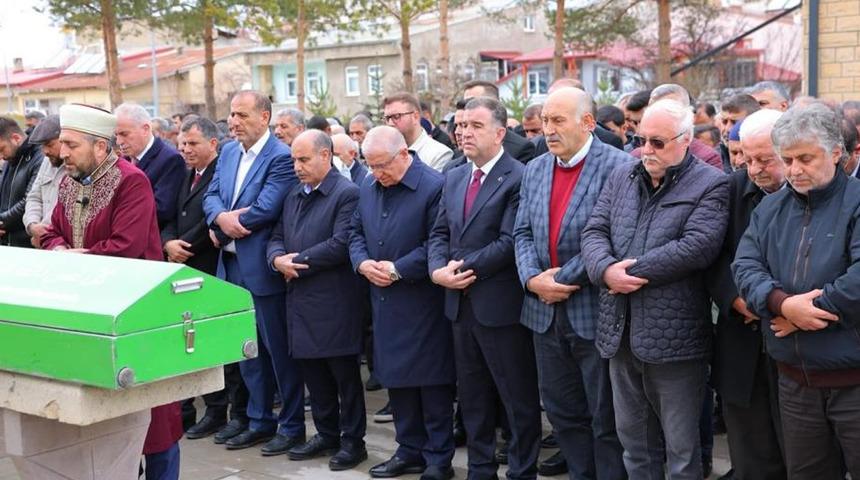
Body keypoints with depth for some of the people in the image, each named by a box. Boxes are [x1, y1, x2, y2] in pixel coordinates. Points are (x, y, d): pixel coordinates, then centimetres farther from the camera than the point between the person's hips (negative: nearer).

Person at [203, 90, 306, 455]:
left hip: (263, 267, -8)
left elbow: (265, 208, -22)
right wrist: (221, 217, -16)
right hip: (232, 265, 8)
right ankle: (260, 420, 28)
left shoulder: (281, 157, -14)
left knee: (279, 349, 2)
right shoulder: (228, 151, 11)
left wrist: (224, 228, -10)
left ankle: (292, 425, 15)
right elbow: (211, 195, 7)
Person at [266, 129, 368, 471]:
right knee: (313, 372, 15)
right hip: (301, 301, 8)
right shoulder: (293, 196, 17)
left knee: (344, 374, 3)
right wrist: (278, 259, -7)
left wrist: (298, 261, -12)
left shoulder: (347, 193, -10)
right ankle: (326, 434, 28)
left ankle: (353, 440, 14)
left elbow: (341, 244, -19)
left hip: (334, 302, -8)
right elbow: (276, 237, 16)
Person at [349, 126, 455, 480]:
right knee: (396, 378, 14)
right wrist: (362, 262, -4)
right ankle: (410, 450, 27)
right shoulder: (368, 189, 10)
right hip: (385, 304, 7)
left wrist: (398, 270, -18)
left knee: (432, 381, 1)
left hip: (423, 303, -7)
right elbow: (356, 233, 16)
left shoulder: (434, 187, -14)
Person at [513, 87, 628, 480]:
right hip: (546, 312, 7)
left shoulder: (618, 167, -11)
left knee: (606, 418, 5)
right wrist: (533, 279, -8)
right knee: (562, 412, 16)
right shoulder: (535, 170, 11)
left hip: (595, 312, -7)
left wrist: (564, 279, -16)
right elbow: (522, 233, 10)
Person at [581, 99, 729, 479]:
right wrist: (606, 270, -16)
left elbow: (698, 246, -19)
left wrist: (633, 272, -16)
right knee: (632, 439, 18)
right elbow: (594, 231, 5)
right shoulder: (621, 178, 12)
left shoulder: (710, 185, -6)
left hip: (674, 336, -5)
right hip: (621, 333, 6)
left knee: (681, 448, 7)